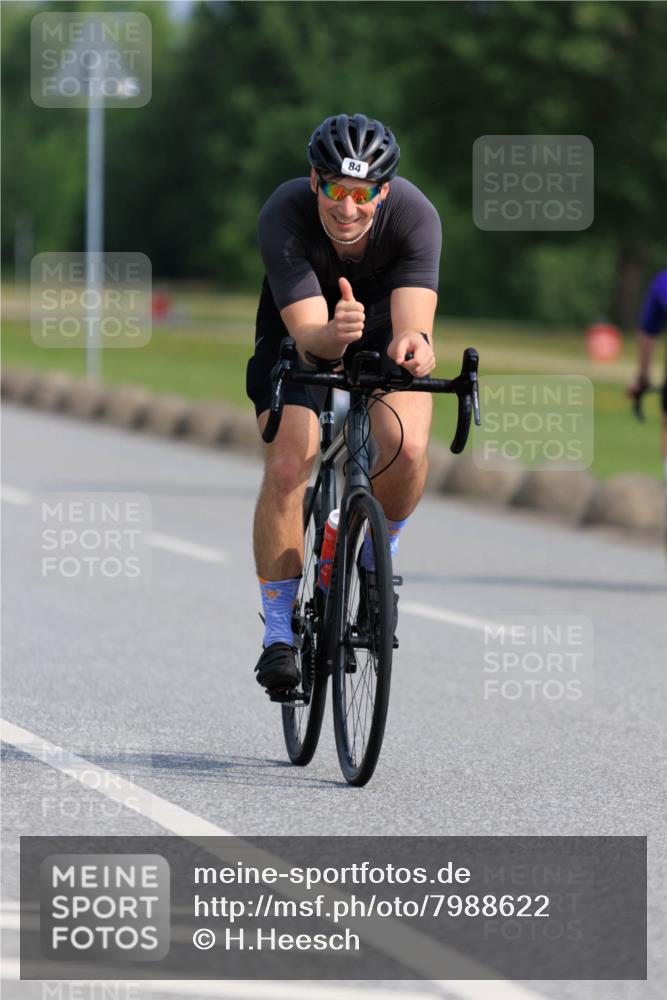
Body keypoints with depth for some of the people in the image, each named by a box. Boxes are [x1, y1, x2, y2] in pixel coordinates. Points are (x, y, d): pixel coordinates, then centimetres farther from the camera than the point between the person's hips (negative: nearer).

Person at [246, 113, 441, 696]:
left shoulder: (414, 216, -31)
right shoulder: (284, 217, -33)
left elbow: (413, 324, -41)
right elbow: (308, 336, -40)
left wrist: (413, 345, -64)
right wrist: (331, 335, -63)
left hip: (382, 325, 1)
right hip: (301, 334, -1)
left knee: (406, 446, -27)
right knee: (287, 466, -23)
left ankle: (378, 556, 4)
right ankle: (279, 632, -10)